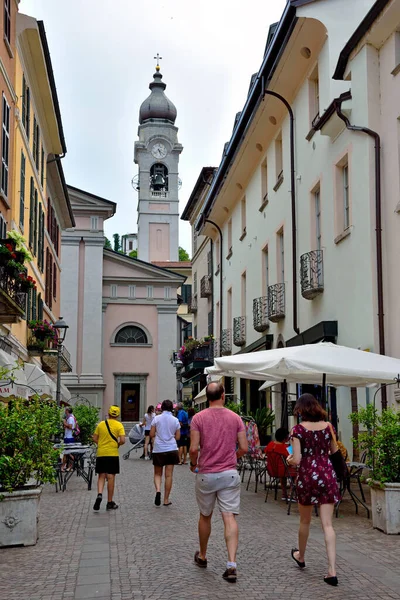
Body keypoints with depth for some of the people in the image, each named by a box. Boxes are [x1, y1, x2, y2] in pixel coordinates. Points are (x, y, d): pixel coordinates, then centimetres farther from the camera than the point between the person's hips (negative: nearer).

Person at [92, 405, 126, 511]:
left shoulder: (101, 424, 5)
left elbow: (95, 439, 6)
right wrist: (117, 445, 6)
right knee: (111, 478, 4)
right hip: (112, 454, -2)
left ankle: (99, 494, -14)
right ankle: (110, 503, 10)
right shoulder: (119, 425, -5)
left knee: (101, 476, 11)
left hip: (101, 453, 2)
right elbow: (122, 440, -13)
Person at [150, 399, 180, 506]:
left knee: (157, 474, 13)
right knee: (168, 475, 6)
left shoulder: (156, 418, -4)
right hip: (171, 449, 0)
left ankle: (158, 490, -13)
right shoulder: (175, 420, -1)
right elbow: (177, 437, 2)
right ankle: (166, 499, 8)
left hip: (158, 449, 0)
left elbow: (151, 435, -2)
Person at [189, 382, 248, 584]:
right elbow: (244, 448, -1)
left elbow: (193, 448, -11)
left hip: (206, 475, 0)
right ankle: (231, 565, -11)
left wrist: (193, 464, 9)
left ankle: (202, 557, 35)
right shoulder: (235, 418, 0)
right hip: (229, 474, 0)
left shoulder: (198, 418, -6)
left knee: (205, 516, 17)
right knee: (230, 518, -2)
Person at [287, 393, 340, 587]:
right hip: (327, 475, 2)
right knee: (327, 524, 1)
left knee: (305, 521, 18)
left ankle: (300, 556, 40)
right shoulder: (328, 426, 1)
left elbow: (297, 460, -12)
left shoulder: (298, 429, -9)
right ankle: (332, 571, -6)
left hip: (308, 476, -2)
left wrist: (289, 460, 10)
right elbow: (334, 452, 12)